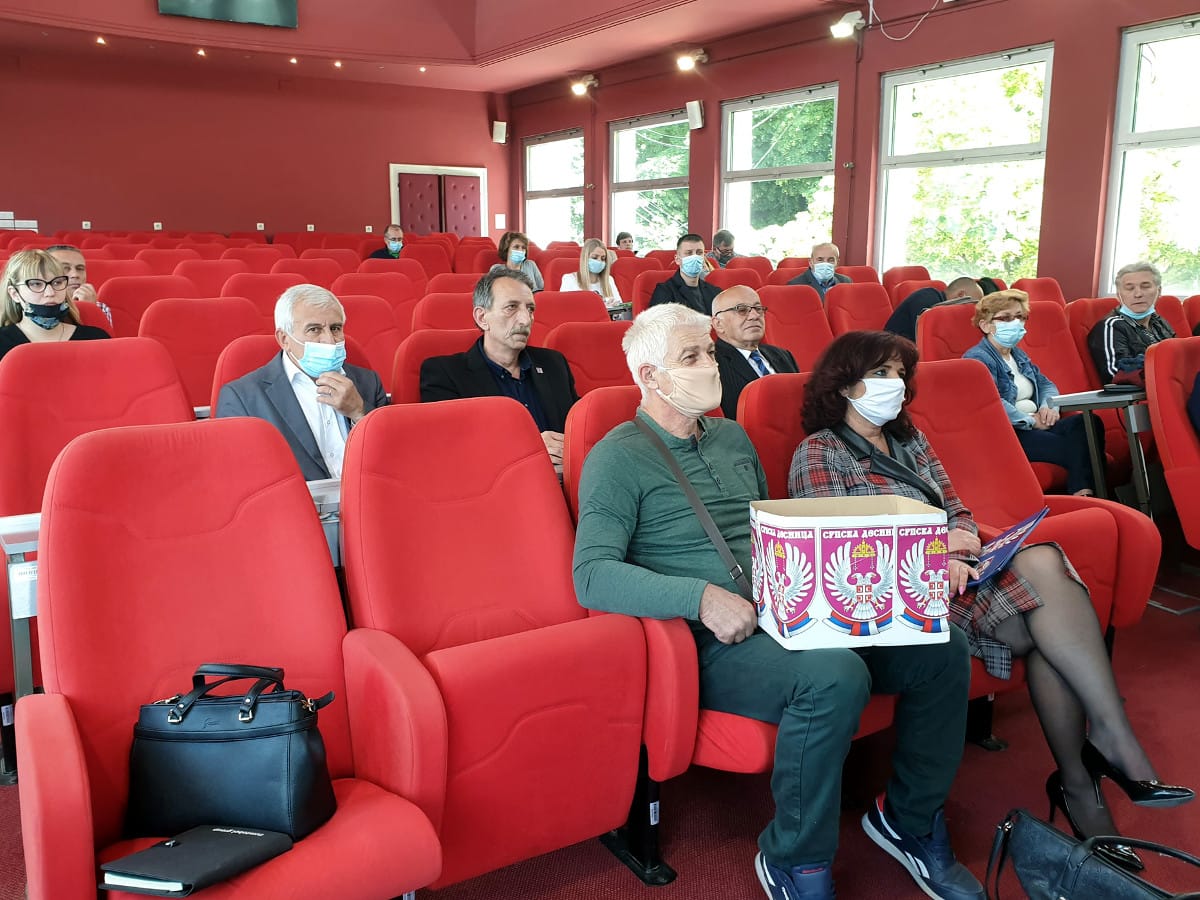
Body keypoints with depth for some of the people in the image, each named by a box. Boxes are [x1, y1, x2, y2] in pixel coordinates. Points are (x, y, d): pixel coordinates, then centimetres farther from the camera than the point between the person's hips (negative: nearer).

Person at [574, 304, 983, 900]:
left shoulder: (732, 438, 19)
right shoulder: (619, 459, -5)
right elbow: (592, 576, -17)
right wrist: (700, 596, -28)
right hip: (712, 642, -7)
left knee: (942, 648, -7)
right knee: (835, 676, -34)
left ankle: (911, 821, 14)